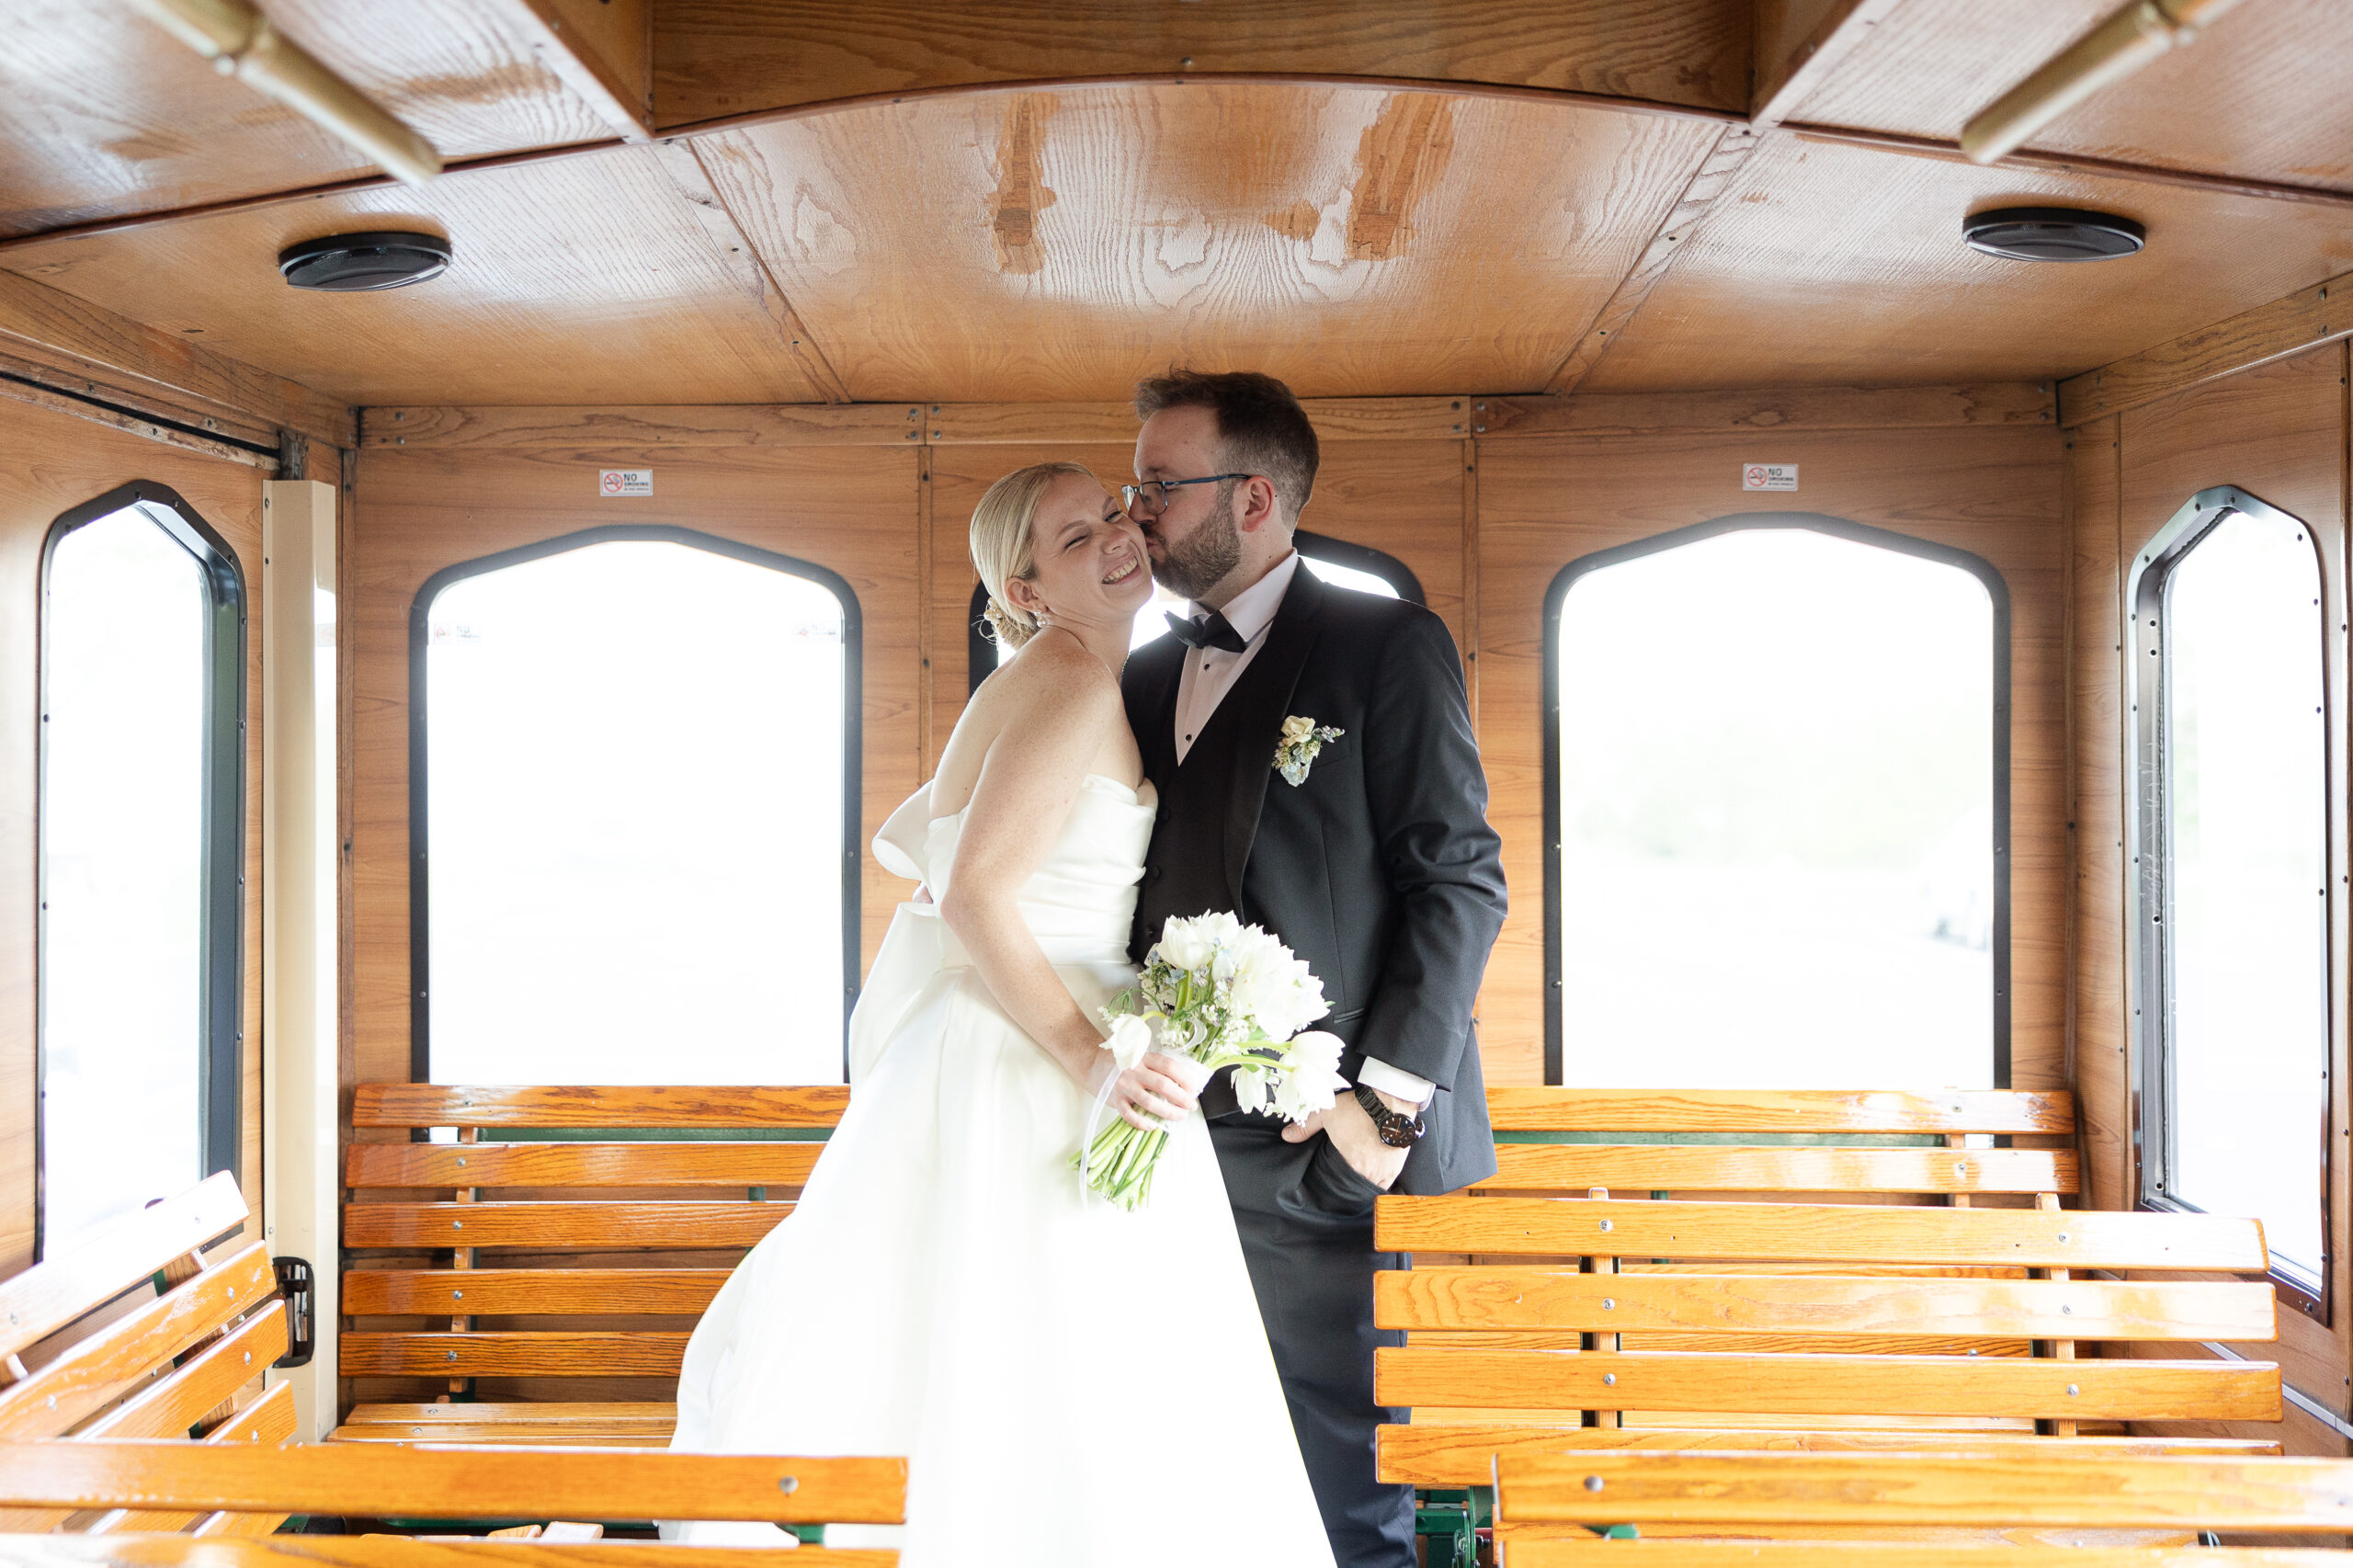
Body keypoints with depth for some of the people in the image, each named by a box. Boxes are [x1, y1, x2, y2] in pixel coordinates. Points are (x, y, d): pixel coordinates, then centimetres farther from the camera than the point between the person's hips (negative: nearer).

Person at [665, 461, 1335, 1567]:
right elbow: (974, 897, -22)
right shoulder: (1078, 686, -15)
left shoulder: (1040, 685, 15)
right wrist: (1097, 1062, -25)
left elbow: (903, 842, 21)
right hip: (1020, 1073, -10)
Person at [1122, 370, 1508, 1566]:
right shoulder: (1145, 679, 16)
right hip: (1185, 1144, 6)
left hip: (1330, 1153, -6)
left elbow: (1463, 882, -8)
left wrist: (1387, 1098, -14)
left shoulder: (1389, 647, -2)